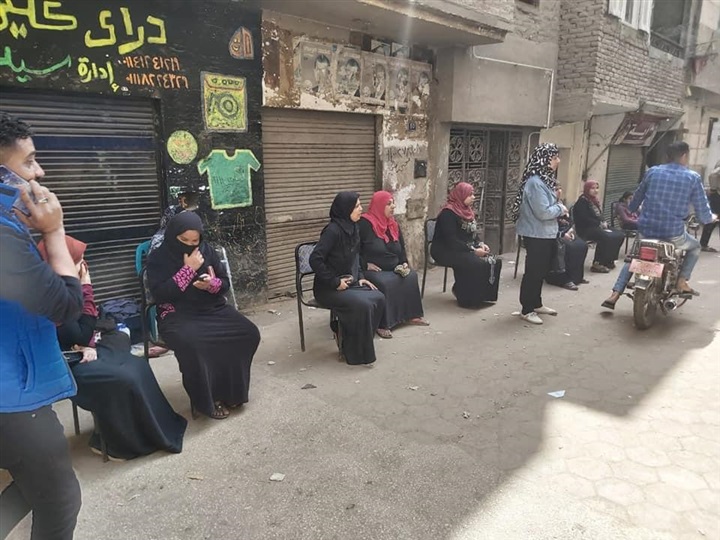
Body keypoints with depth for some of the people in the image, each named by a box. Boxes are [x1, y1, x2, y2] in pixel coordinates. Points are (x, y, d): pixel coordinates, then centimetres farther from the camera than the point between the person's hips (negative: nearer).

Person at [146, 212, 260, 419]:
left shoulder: (207, 250, 5)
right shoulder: (158, 258, -4)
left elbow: (225, 284, 8)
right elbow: (159, 294, -17)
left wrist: (212, 284, -17)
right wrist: (188, 269, -20)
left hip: (213, 308, 4)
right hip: (177, 314, -4)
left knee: (249, 333, -19)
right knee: (191, 344, -38)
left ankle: (230, 390, -2)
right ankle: (206, 401, -14)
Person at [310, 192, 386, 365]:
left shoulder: (352, 228, 6)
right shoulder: (333, 230, -20)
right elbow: (315, 260, -24)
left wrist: (360, 277, 7)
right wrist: (335, 282, -20)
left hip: (349, 283, 8)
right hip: (329, 288, -8)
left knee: (378, 298, -8)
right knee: (363, 304, -25)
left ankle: (342, 331, 7)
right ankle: (353, 351, -7)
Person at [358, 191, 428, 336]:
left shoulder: (393, 224, 13)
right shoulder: (364, 224, -13)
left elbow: (401, 248, 23)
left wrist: (404, 262, 6)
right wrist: (366, 265, -20)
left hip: (394, 269, 8)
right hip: (372, 270, -7)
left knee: (411, 276, -14)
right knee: (385, 283, -34)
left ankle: (411, 315, -5)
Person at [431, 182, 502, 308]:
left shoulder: (467, 211, 12)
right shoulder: (448, 213, -16)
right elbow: (452, 241, -23)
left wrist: (480, 245, -3)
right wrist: (473, 250, -23)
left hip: (464, 250, 9)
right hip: (445, 251, -9)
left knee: (493, 262, -9)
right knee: (476, 263, -31)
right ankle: (466, 299, -15)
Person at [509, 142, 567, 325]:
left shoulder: (544, 179, 10)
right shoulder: (535, 182, -22)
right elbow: (542, 212, -25)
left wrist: (558, 207, 1)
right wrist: (560, 209, -10)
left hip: (546, 234, 10)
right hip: (536, 235, -10)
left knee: (541, 271, 19)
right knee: (533, 272, 0)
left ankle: (536, 304, 33)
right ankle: (526, 310, 11)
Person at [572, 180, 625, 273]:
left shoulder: (595, 200, 17)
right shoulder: (582, 201, -10)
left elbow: (599, 216, 21)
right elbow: (585, 219, -20)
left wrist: (604, 223, -1)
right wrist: (600, 224, -17)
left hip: (598, 227, 9)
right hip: (586, 229, -9)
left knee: (620, 235, -3)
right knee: (607, 237, -31)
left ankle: (609, 261, 4)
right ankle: (597, 264, -25)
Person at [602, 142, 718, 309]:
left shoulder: (652, 172, 5)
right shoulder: (693, 177, -2)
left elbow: (634, 203, 16)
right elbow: (703, 215, 1)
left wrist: (631, 209, 39)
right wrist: (711, 218, 24)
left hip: (645, 229, 2)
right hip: (673, 234, -2)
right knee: (695, 247, 31)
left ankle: (615, 295, 12)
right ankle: (681, 281, 15)